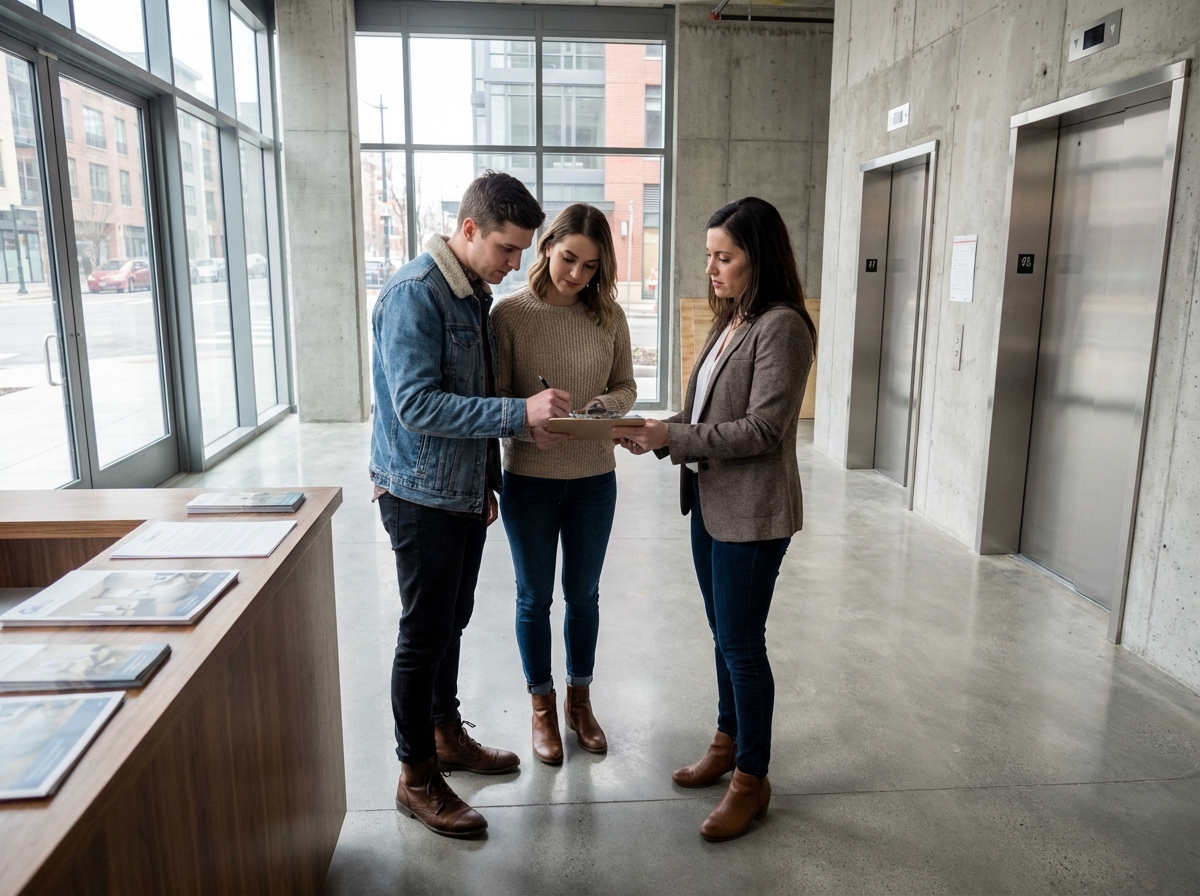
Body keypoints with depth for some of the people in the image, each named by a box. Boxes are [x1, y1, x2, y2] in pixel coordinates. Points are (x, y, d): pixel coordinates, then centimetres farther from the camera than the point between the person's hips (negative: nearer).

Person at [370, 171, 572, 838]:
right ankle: (417, 777, 19)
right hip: (421, 496, -8)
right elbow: (418, 406, -26)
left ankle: (447, 734, 38)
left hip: (465, 493, 8)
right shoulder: (415, 294, -18)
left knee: (452, 623, 20)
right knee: (424, 634, 3)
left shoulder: (476, 294, 10)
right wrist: (521, 413, -31)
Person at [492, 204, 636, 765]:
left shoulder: (608, 315, -2)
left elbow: (626, 388, 5)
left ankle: (579, 700, 38)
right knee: (535, 597, 13)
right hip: (529, 479, -2)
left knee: (584, 594, 17)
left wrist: (601, 406, -16)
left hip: (593, 478, 2)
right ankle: (543, 708, 33)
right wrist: (529, 423, -28)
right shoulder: (510, 313, -9)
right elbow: (495, 397, -8)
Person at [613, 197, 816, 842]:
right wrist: (657, 436, -3)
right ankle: (728, 741, 38)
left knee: (742, 644, 2)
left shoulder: (782, 327, -16)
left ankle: (752, 778, 20)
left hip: (752, 512, -9)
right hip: (710, 501, 9)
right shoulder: (731, 323, 12)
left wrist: (672, 438, -20)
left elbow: (762, 429, -21)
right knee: (724, 634, 20)